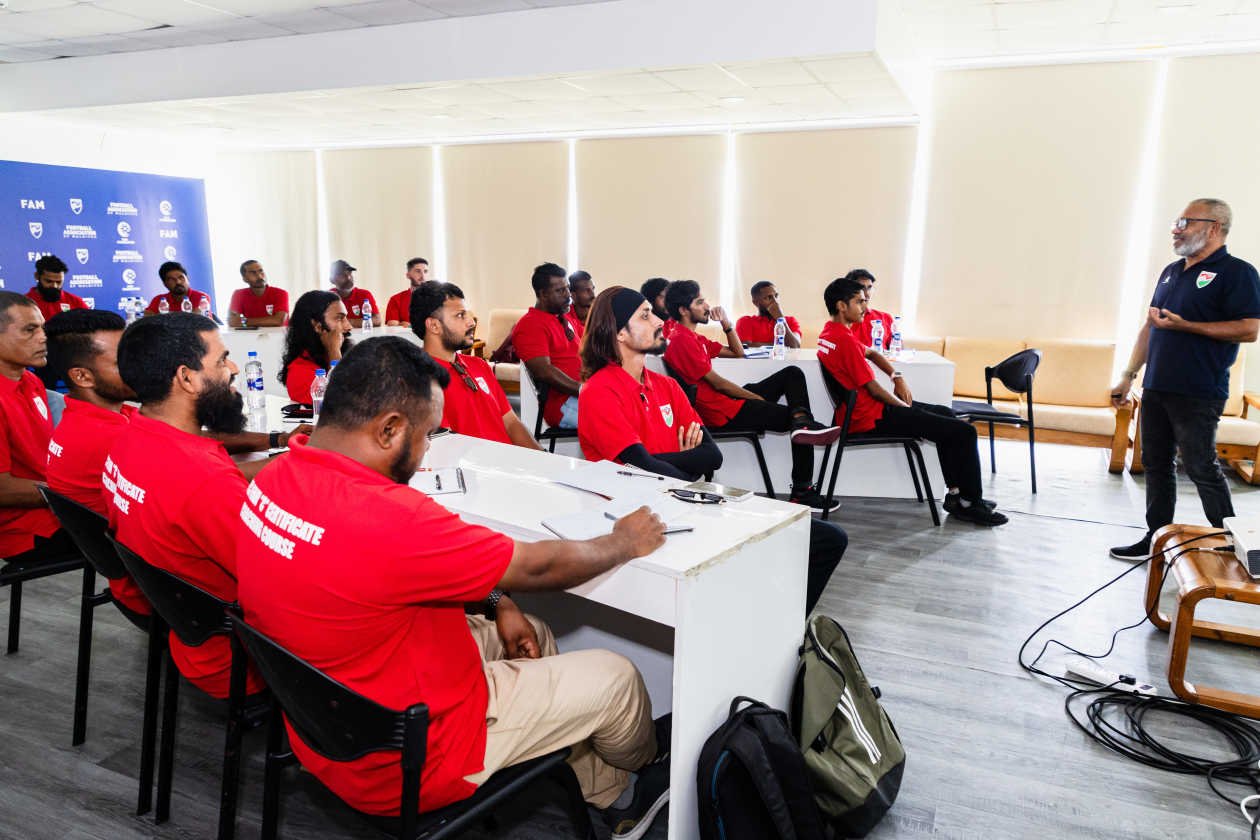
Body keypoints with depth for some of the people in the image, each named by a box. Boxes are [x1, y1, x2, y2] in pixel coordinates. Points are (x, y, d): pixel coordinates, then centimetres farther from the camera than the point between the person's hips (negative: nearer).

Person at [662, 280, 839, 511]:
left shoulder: (695, 338, 17)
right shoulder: (681, 340, -16)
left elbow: (737, 353, 23)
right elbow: (717, 382, -17)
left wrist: (725, 323, 8)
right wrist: (758, 397, -8)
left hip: (730, 400, 10)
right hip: (723, 413, -10)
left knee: (793, 373, 7)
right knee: (791, 416, -6)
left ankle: (802, 422, -17)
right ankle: (802, 492, -4)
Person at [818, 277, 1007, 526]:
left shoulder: (831, 332, 9)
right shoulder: (845, 339, -22)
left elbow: (870, 352, 22)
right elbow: (872, 388, -19)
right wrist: (903, 405, -3)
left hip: (861, 409, 11)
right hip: (872, 417, -11)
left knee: (946, 414, 25)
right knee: (964, 431, -9)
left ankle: (955, 493, 25)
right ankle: (970, 503, 7)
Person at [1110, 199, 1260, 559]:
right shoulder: (1171, 272, 16)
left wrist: (1184, 325, -21)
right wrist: (1128, 375, 16)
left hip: (1198, 394, -7)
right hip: (1156, 389, 7)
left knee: (1202, 469, -2)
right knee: (1156, 465, 11)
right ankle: (1157, 538, 21)